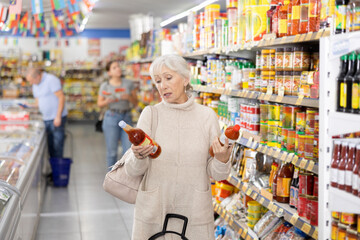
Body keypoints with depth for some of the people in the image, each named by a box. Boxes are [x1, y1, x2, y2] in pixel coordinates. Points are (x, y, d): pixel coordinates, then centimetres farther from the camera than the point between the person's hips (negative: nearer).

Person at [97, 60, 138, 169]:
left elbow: (135, 102, 6)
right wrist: (107, 101, -16)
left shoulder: (128, 83, 3)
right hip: (111, 118, -2)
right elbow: (99, 104, 6)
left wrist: (128, 97, -15)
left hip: (126, 119, 2)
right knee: (112, 151, 2)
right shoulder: (105, 85, -2)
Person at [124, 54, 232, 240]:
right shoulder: (150, 114, -3)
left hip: (195, 211, 1)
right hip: (153, 212, 0)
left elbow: (215, 174, 0)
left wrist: (222, 160, -20)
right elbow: (133, 171, -7)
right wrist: (138, 157, -27)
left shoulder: (207, 115, -1)